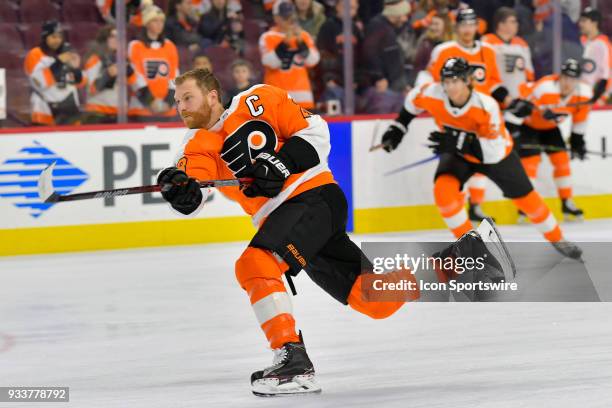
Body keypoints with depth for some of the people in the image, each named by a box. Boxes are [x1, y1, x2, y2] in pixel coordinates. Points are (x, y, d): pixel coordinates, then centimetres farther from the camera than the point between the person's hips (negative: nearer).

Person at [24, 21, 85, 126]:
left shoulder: (67, 53, 10)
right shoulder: (35, 56, -6)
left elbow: (79, 83, 10)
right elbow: (40, 82, -21)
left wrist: (76, 68, -10)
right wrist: (57, 63, -22)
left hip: (69, 109, 5)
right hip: (45, 108, -5)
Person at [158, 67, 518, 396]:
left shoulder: (255, 102, -3)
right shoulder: (198, 147, 10)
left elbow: (315, 132, -2)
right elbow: (193, 200, -9)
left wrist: (283, 162, -16)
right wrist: (180, 190, -31)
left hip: (315, 196, -6)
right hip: (280, 217, 7)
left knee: (254, 264, -27)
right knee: (371, 299, 2)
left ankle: (295, 361, -31)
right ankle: (458, 257, 15)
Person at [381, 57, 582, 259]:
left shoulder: (486, 106, -39)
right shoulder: (432, 95, -28)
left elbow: (494, 151, -41)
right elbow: (413, 100, -3)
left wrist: (460, 142, -51)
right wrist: (398, 127, -3)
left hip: (497, 154, -2)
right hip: (458, 153, 2)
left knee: (525, 197, 9)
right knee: (443, 190, -25)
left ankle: (556, 238, 35)